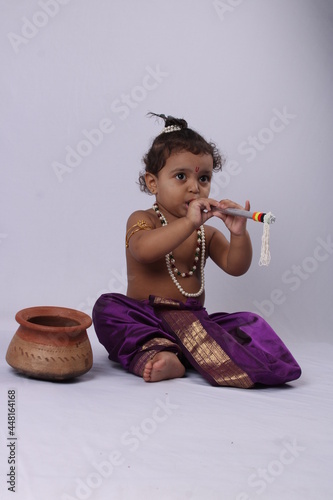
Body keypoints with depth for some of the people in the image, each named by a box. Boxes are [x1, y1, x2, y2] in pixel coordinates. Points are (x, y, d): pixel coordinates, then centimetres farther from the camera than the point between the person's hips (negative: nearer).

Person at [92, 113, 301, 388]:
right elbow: (143, 250, -23)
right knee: (108, 307, -29)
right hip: (144, 319, -4)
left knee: (249, 323, -14)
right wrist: (189, 222, -30)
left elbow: (236, 267, 0)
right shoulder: (143, 220, 0)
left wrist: (239, 233, -18)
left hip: (193, 321, 4)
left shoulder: (207, 234, 14)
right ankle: (154, 354, -42)